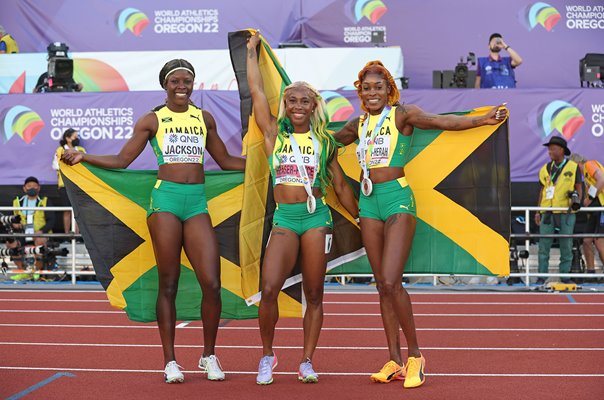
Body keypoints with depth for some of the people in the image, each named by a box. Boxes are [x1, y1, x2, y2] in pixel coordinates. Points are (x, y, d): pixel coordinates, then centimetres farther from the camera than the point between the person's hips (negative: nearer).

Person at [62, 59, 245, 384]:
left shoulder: (204, 119, 16)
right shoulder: (152, 120, 6)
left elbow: (226, 161, 24)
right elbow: (121, 160, 3)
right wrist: (82, 156, -10)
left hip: (197, 203, 3)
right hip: (165, 200, -3)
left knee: (212, 283, -7)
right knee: (168, 284, -1)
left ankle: (209, 356, 10)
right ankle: (170, 361, 7)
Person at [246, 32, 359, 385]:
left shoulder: (324, 141, 9)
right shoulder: (274, 133, 8)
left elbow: (341, 187, 15)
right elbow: (257, 91, 7)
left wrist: (361, 220, 16)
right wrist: (252, 50, 15)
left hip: (317, 218, 1)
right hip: (284, 219, 0)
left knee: (314, 294, 3)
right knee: (269, 289, -15)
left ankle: (307, 362, 13)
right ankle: (268, 355, 5)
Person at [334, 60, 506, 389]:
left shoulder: (402, 114, -3)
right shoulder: (358, 124, 13)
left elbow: (443, 121, -18)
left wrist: (482, 120, -31)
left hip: (397, 198, -6)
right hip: (369, 201, 6)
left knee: (391, 282, -16)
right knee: (382, 286, 6)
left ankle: (415, 354, 0)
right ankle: (395, 361, 11)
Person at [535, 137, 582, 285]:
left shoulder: (573, 167, 3)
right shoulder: (546, 169, 13)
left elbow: (579, 188, 6)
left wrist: (577, 200, -14)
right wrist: (538, 212, 12)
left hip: (566, 212, -2)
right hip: (548, 212, 2)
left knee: (566, 245, 1)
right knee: (544, 245, -2)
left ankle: (565, 276, 9)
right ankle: (541, 276, 2)